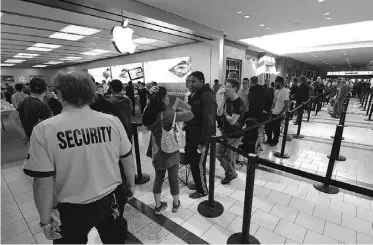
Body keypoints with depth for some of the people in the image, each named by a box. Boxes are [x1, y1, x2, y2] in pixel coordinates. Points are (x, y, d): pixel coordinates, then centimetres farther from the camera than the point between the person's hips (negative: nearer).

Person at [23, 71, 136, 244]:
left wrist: (46, 220, 1)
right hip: (112, 199, 2)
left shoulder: (44, 130, -20)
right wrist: (131, 184, 13)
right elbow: (128, 160, -4)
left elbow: (43, 183, -16)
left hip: (75, 209, -1)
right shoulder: (112, 121, -15)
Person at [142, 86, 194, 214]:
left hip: (157, 153, 6)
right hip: (170, 153, -5)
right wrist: (181, 111, 0)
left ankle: (158, 206, 33)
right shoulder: (167, 114, -25)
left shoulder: (150, 114, -5)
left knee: (158, 178, 18)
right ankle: (176, 204, 34)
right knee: (173, 179, 14)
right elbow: (190, 115, -22)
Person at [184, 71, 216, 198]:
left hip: (200, 138, -8)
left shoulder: (207, 97, -18)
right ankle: (198, 184, 39)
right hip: (192, 136, 8)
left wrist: (203, 142, -23)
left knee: (198, 165, 4)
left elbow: (209, 121, -23)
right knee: (193, 163, 18)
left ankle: (202, 190, 25)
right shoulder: (193, 96, 12)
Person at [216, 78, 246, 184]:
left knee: (230, 157, 6)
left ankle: (230, 175, 34)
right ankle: (231, 173, 34)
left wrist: (224, 113, -6)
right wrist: (223, 99, -12)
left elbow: (232, 121, -22)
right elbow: (218, 113, -8)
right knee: (219, 153, 13)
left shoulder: (239, 104, -19)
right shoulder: (227, 100, 4)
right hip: (224, 132, 8)